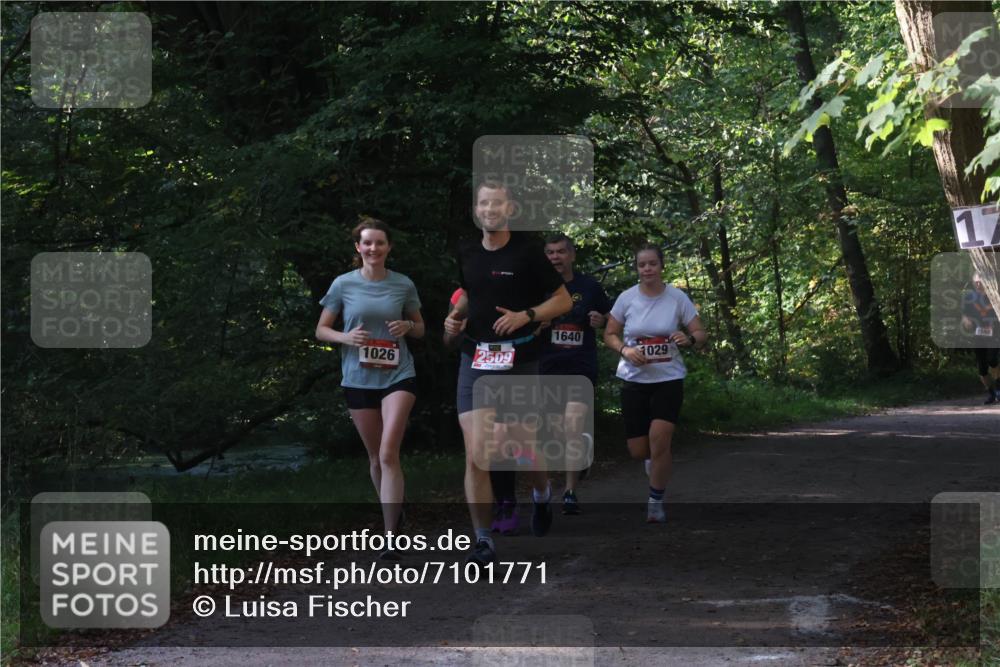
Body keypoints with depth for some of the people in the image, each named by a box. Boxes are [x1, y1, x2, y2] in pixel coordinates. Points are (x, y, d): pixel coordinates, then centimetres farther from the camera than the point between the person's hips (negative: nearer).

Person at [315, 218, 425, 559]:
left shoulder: (403, 285, 1)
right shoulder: (343, 284, 0)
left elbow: (420, 328, 14)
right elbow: (321, 330, 7)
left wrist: (407, 327, -9)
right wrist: (346, 337, -14)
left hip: (398, 376, -2)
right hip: (358, 379, 2)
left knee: (388, 454, -15)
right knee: (375, 457, 10)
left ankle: (392, 537, -17)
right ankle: (392, 514, 31)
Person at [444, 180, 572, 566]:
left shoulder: (527, 252, -4)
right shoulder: (467, 255, 8)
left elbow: (563, 300, 0)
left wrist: (526, 315, -15)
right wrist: (456, 316, 6)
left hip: (519, 360, -2)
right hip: (475, 361, 3)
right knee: (476, 455, -9)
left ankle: (542, 494, 44)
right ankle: (483, 541, -2)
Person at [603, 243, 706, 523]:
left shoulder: (677, 298, -6)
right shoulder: (627, 298, -4)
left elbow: (701, 334, -1)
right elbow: (609, 335, 5)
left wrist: (689, 339, -25)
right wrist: (625, 350, -15)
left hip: (668, 378, -2)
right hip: (634, 379, 2)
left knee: (659, 441, -18)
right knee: (638, 450, 2)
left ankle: (656, 502, -1)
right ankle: (654, 458, 41)